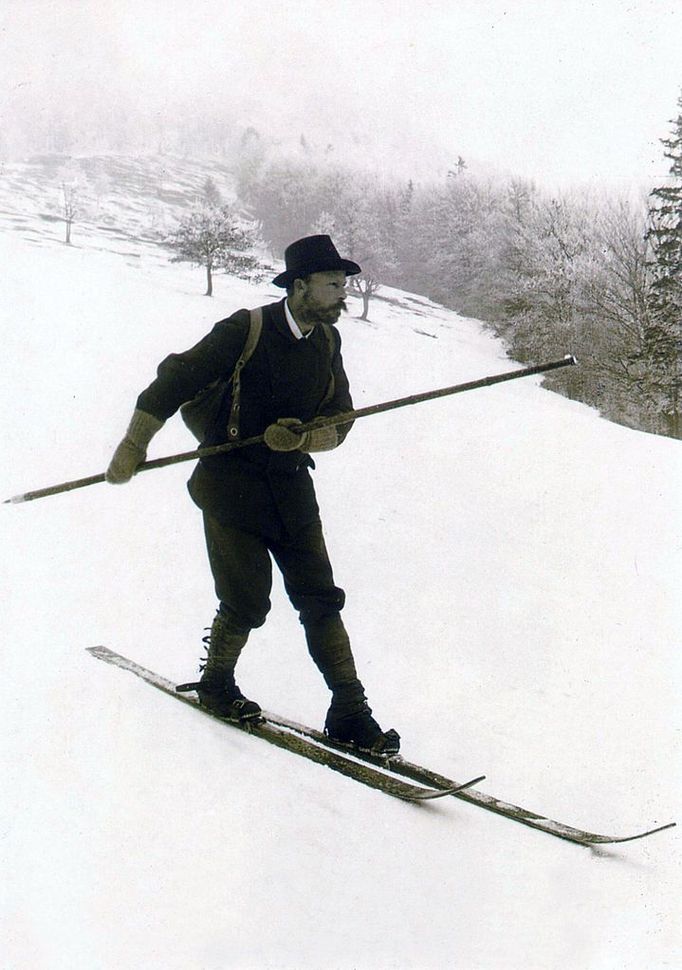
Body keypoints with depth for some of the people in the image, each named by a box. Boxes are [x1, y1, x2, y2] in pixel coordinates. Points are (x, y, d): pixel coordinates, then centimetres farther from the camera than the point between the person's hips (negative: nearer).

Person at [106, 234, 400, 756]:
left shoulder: (327, 342, 5)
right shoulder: (246, 331, -13)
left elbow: (339, 423, 4)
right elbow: (175, 381, -9)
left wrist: (299, 439, -18)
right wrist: (134, 445, -11)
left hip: (291, 488, 5)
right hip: (232, 487, -5)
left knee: (321, 599, 0)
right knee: (247, 603, -1)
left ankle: (349, 712, 4)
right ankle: (216, 684, 26)